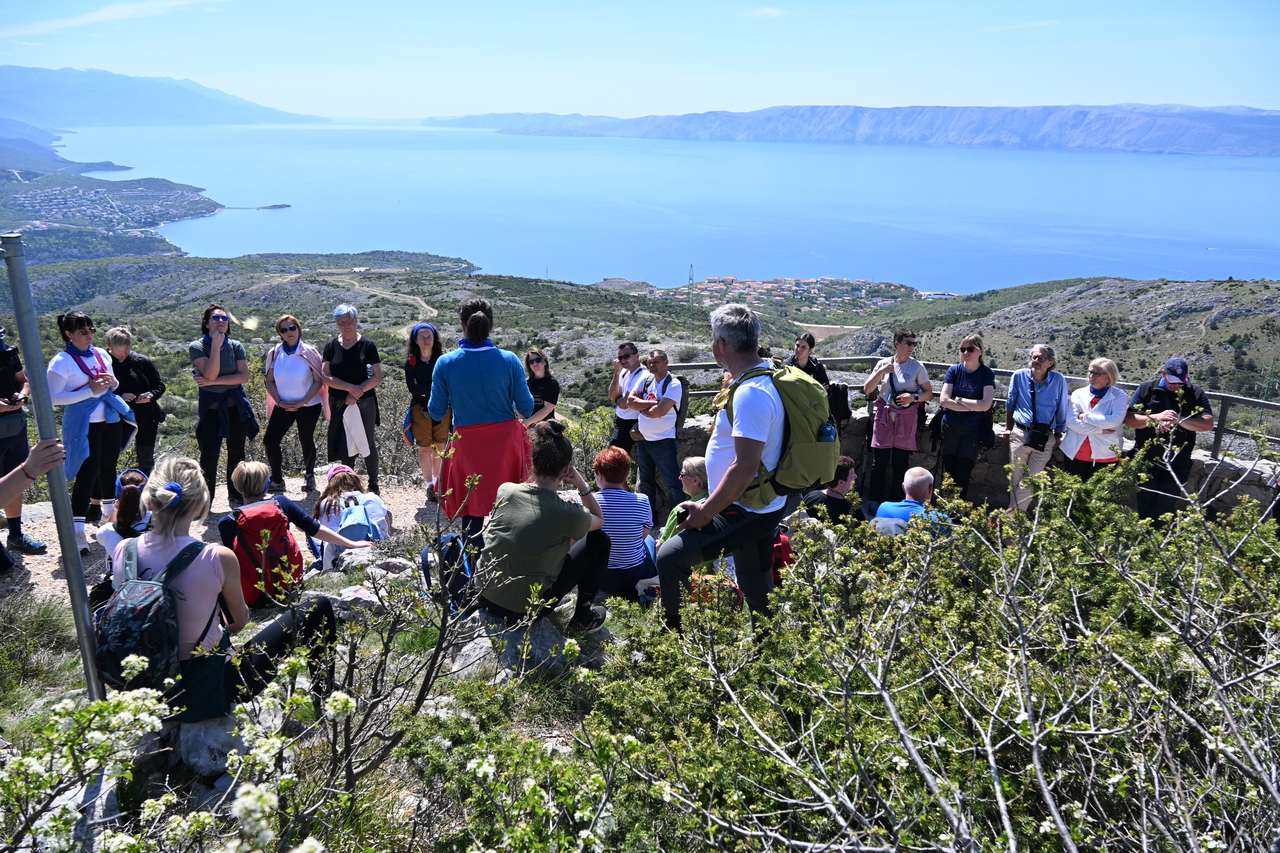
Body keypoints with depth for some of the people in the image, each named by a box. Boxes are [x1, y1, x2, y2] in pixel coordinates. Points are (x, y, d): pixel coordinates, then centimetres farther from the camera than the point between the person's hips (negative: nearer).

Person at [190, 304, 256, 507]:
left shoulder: (236, 346, 2)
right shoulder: (197, 347, -5)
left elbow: (244, 376, -8)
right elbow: (210, 374, -19)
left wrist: (214, 381, -14)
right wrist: (216, 345, -19)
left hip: (237, 406, 3)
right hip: (210, 407, -2)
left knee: (236, 452, 9)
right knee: (209, 455, -8)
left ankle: (236, 496, 21)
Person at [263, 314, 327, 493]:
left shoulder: (309, 352, -9)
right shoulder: (275, 353, 0)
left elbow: (318, 380, -8)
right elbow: (269, 380, 4)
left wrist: (303, 402, -15)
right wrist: (279, 401, -9)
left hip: (308, 406, -3)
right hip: (283, 406, 3)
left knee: (306, 441, 10)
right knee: (270, 440, -4)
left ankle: (309, 475, 33)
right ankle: (277, 480, 11)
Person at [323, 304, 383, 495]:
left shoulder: (368, 346, -4)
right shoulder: (331, 347, 3)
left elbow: (377, 377, -7)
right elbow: (326, 377, -3)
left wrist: (357, 391, -16)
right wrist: (349, 387, -15)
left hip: (364, 403, -2)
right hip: (339, 405, 2)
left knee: (368, 445, 6)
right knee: (345, 447, 9)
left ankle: (373, 485, 18)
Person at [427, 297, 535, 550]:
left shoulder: (445, 363, -9)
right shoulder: (509, 360, -9)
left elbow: (436, 412, -2)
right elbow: (526, 409, -4)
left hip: (468, 446, 0)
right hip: (506, 444, 1)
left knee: (471, 510, 13)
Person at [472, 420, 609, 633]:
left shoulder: (505, 491, -9)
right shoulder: (569, 514, -20)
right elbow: (599, 520, 5)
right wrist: (582, 486, -4)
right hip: (525, 610, -5)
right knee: (599, 540, 7)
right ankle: (583, 616, 19)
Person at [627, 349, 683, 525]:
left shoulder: (673, 384, -14)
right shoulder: (646, 380, 6)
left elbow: (659, 411, -24)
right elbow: (630, 401, -5)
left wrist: (641, 407, -6)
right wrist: (652, 403, -17)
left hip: (663, 442, -7)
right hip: (643, 440, 7)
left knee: (672, 484, -2)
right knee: (646, 482, 17)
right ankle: (649, 518, 29)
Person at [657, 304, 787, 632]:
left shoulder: (751, 393, -25)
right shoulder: (765, 377, 7)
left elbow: (745, 466, -29)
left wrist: (706, 512, -21)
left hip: (746, 513, -10)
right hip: (760, 507, 10)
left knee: (670, 557, -13)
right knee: (757, 589, 21)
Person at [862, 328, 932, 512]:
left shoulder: (917, 367, -1)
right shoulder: (884, 363, 1)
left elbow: (929, 392, 3)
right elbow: (867, 390, -1)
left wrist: (914, 397, -15)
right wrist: (880, 372, -14)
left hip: (906, 418, 0)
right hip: (884, 416, 1)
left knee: (901, 462, 6)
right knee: (879, 461, 2)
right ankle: (874, 501, 13)